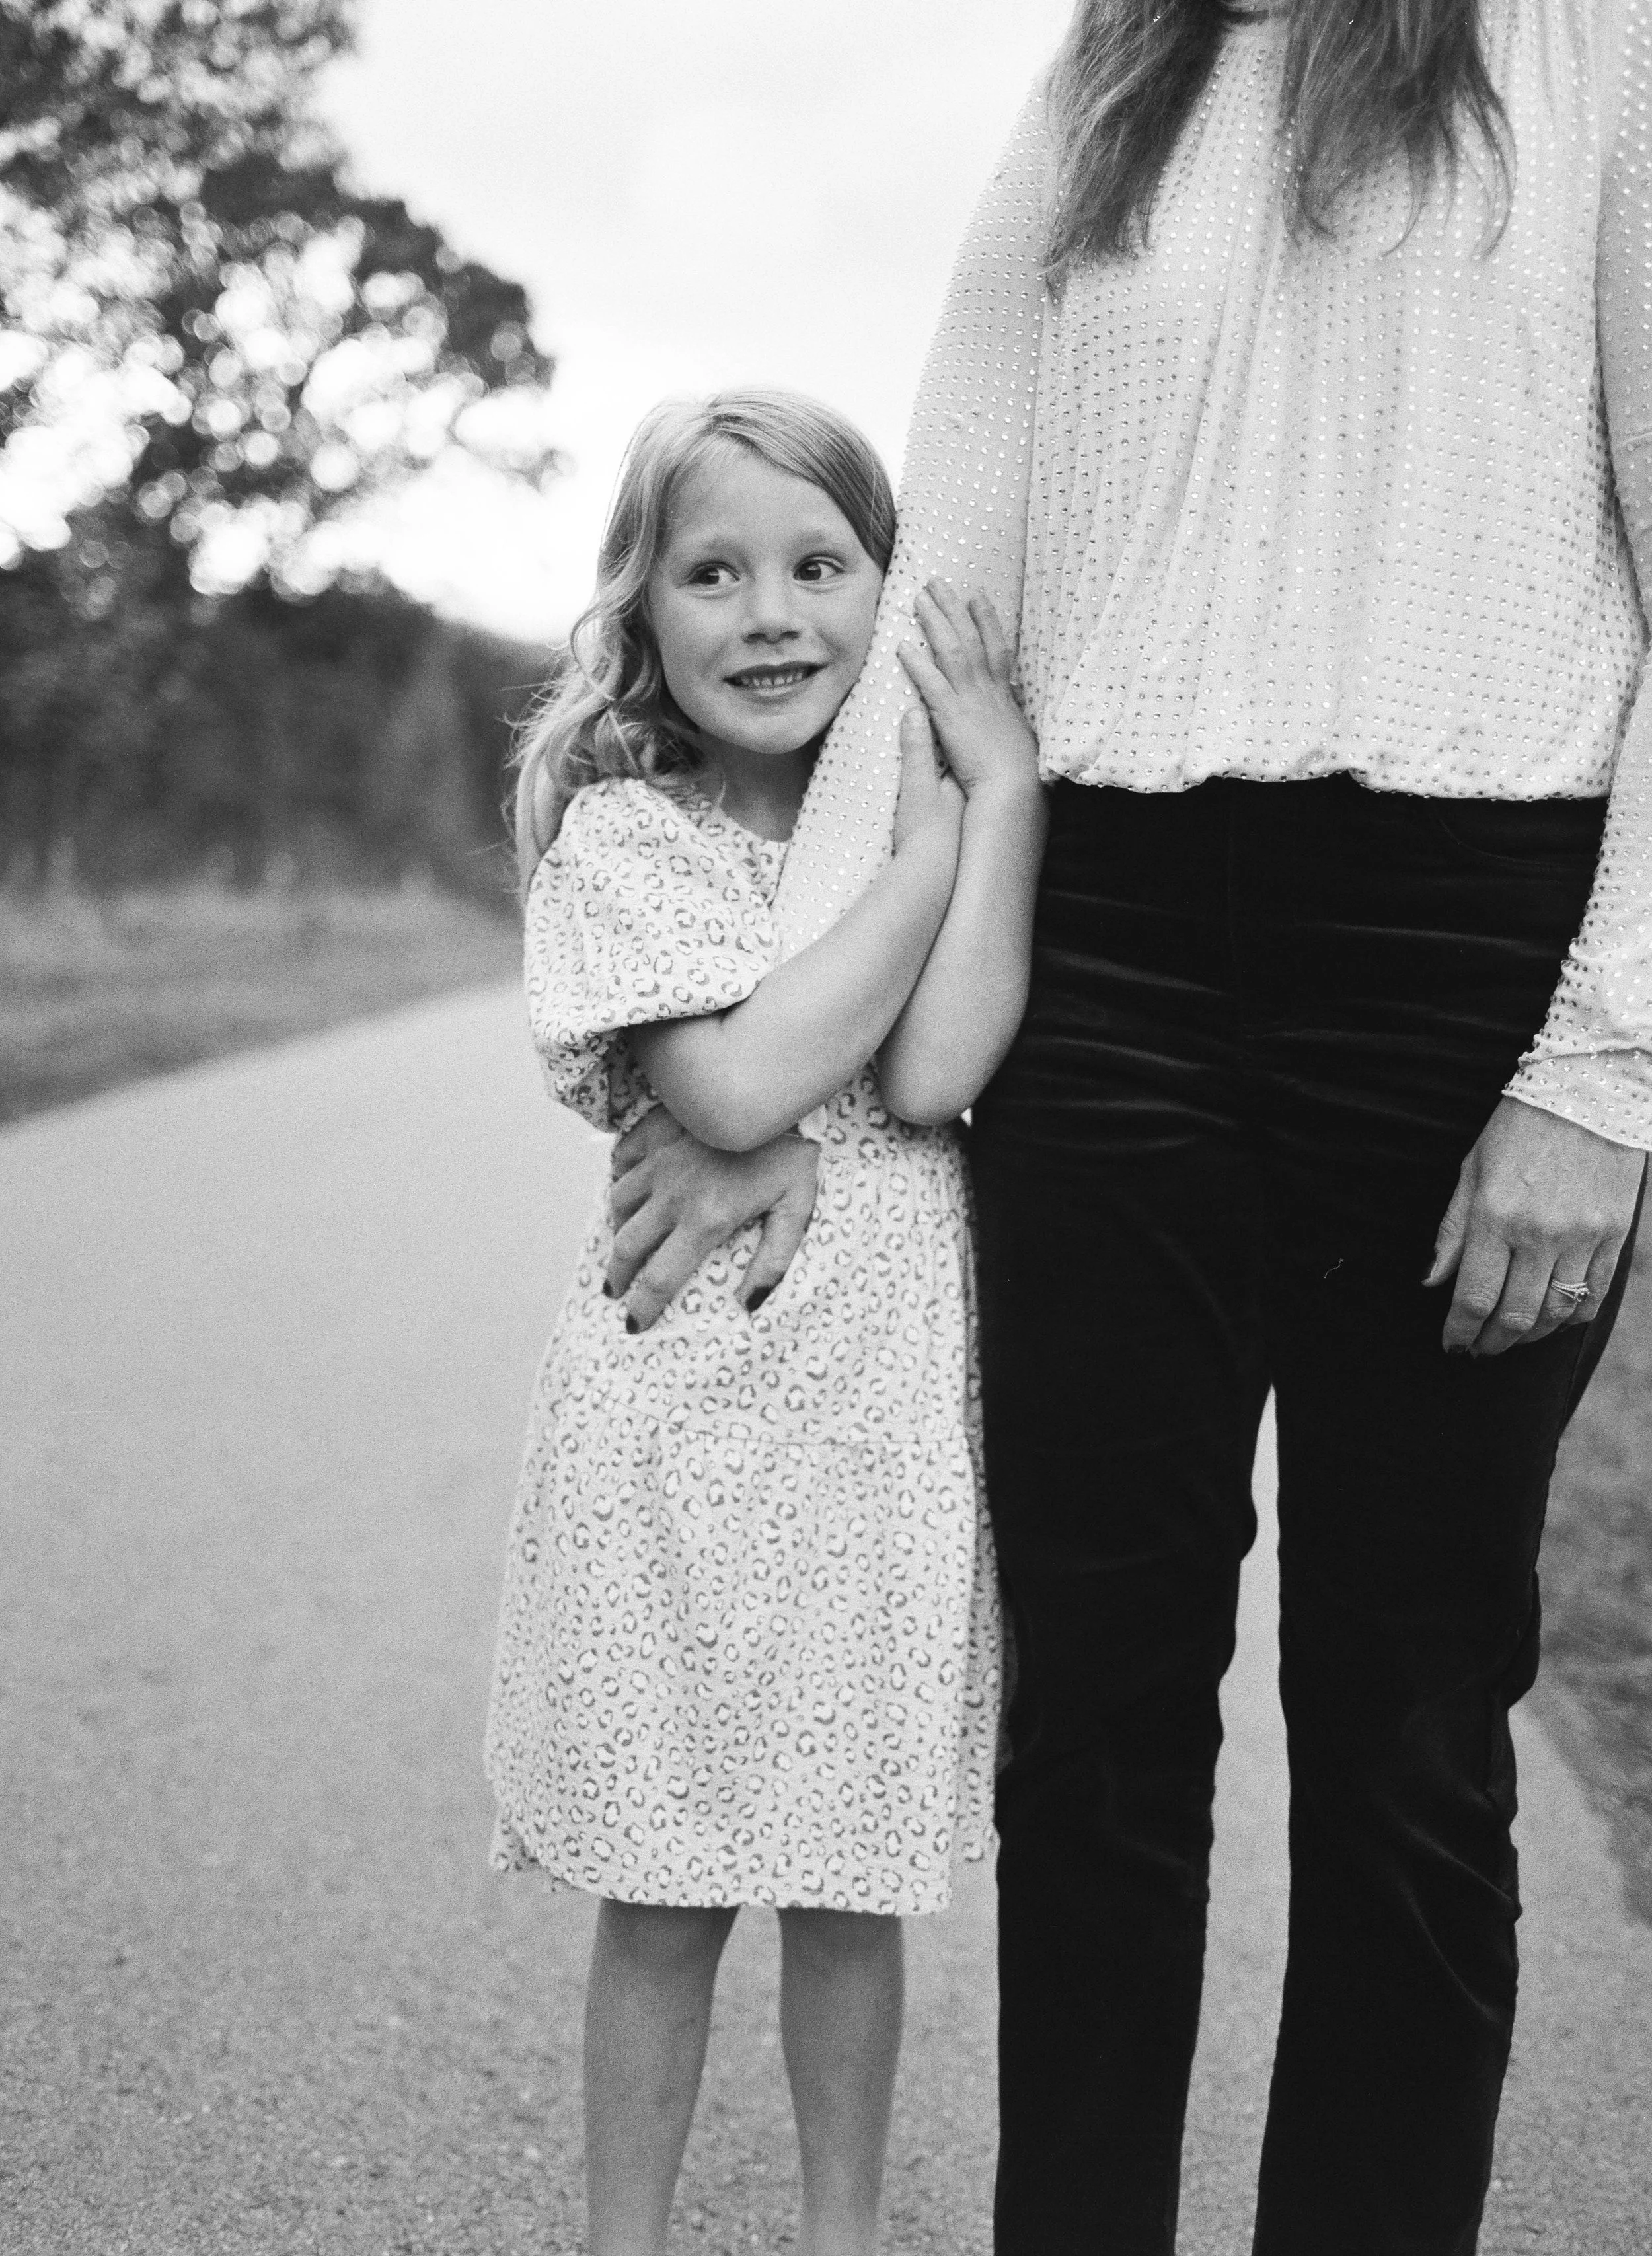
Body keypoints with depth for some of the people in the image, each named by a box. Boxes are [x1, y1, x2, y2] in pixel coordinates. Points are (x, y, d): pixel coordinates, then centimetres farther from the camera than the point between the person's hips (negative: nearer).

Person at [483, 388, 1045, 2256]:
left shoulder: (939, 817, 5)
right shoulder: (617, 835, -5)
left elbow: (935, 1072, -14)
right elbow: (738, 1084, -21)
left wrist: (999, 783, -14)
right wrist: (938, 839, -15)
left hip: (892, 1406, 3)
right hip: (689, 1404, -3)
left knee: (855, 1883, 14)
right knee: (667, 1889, 8)